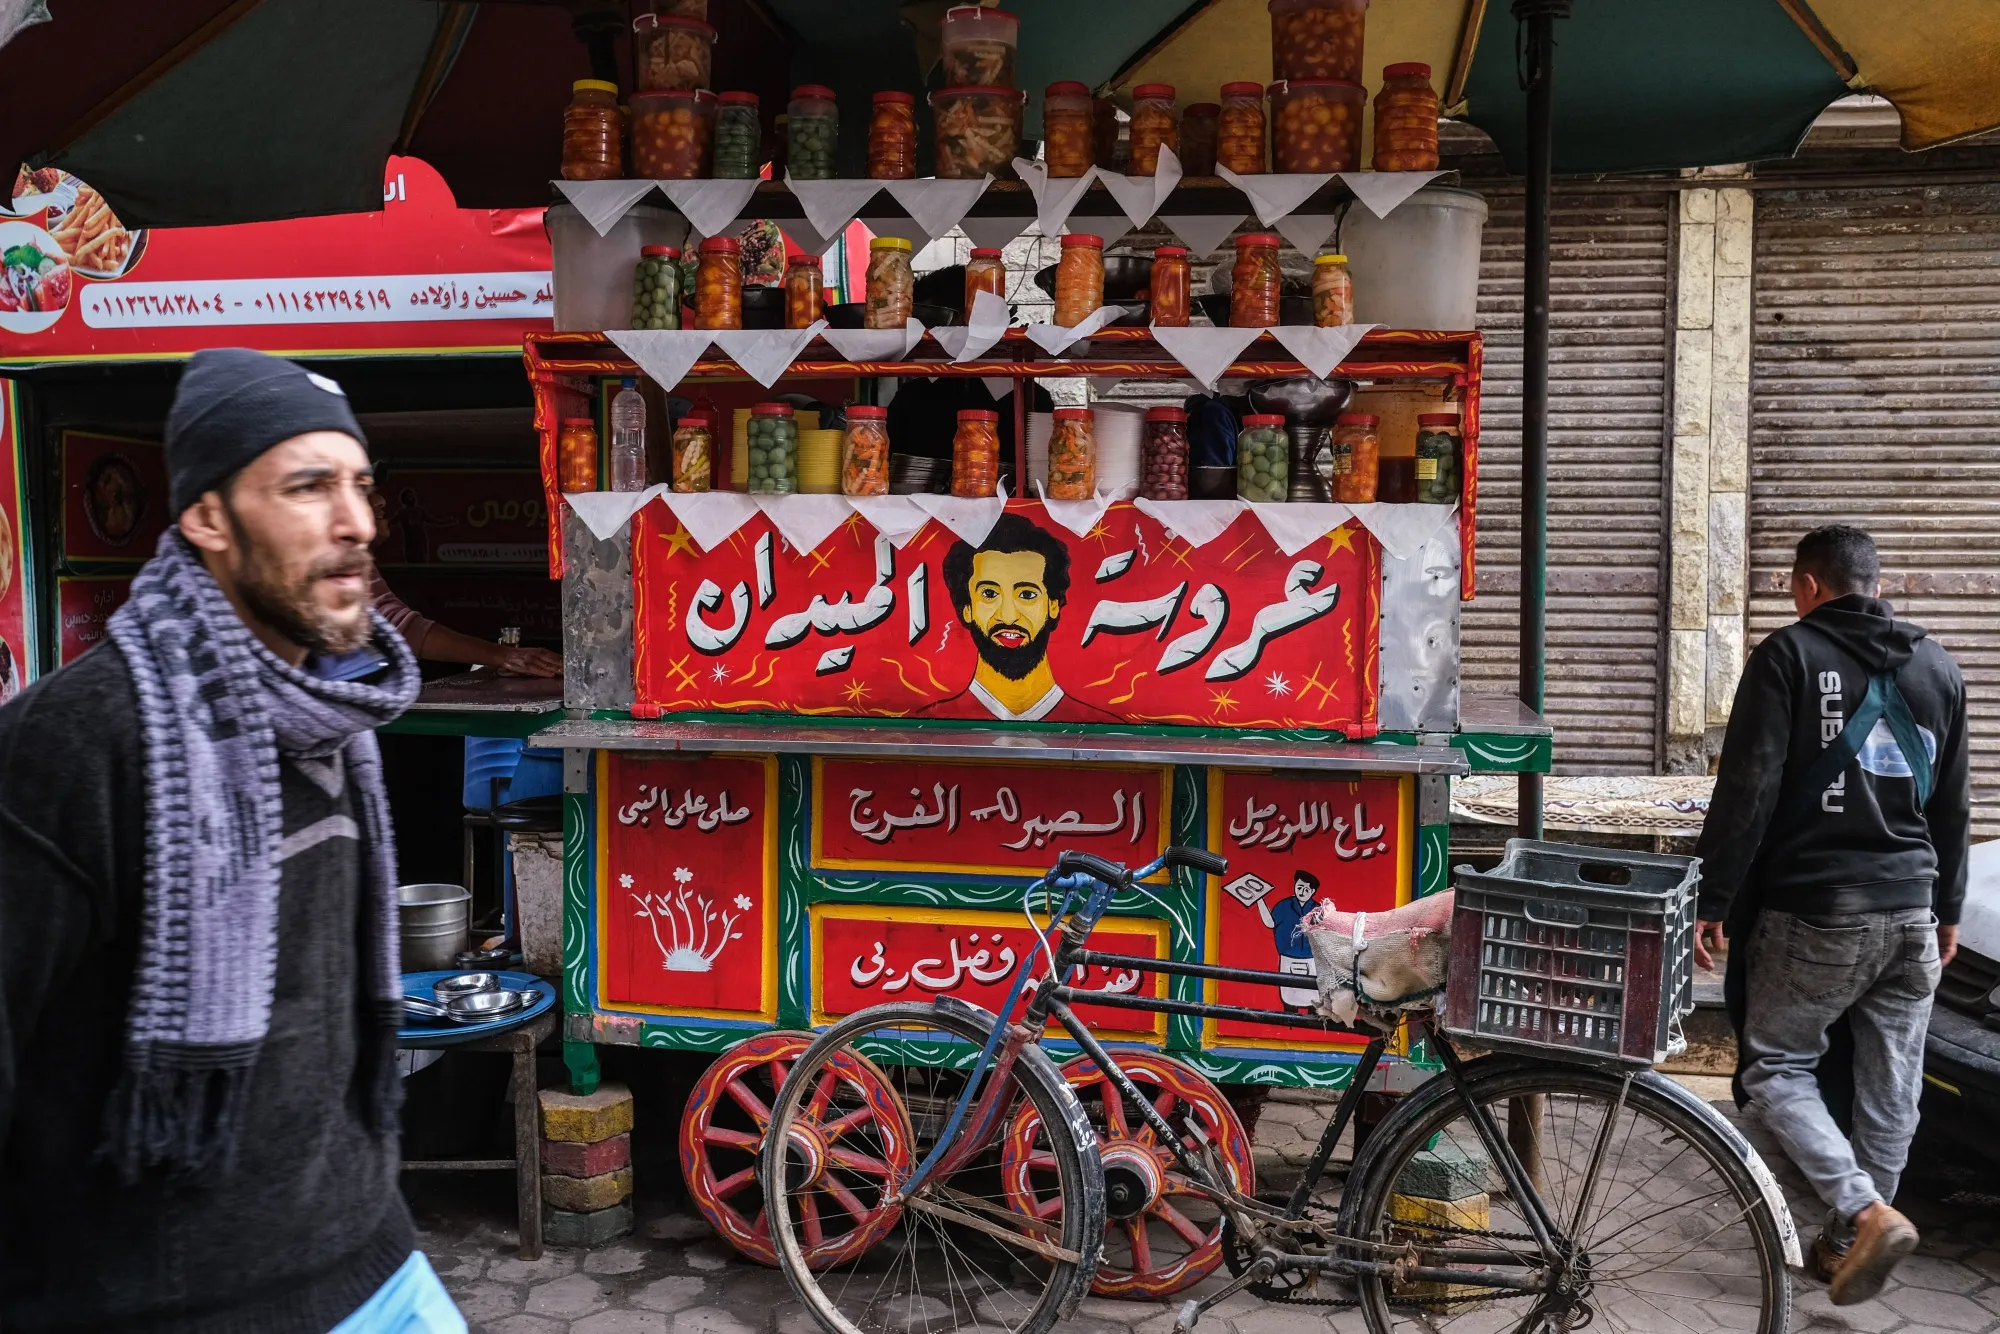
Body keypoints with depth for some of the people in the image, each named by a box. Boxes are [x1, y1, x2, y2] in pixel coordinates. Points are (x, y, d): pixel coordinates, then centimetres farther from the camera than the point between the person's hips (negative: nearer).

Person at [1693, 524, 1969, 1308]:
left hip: (1814, 911, -5)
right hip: (1911, 912, 6)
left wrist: (1714, 903, -9)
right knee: (1891, 1087, 12)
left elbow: (1746, 792, -14)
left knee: (1775, 1066, 7)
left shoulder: (1788, 656, -7)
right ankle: (1848, 1240, 22)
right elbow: (1954, 803, 16)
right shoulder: (1937, 666, 10)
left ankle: (1865, 1212, -7)